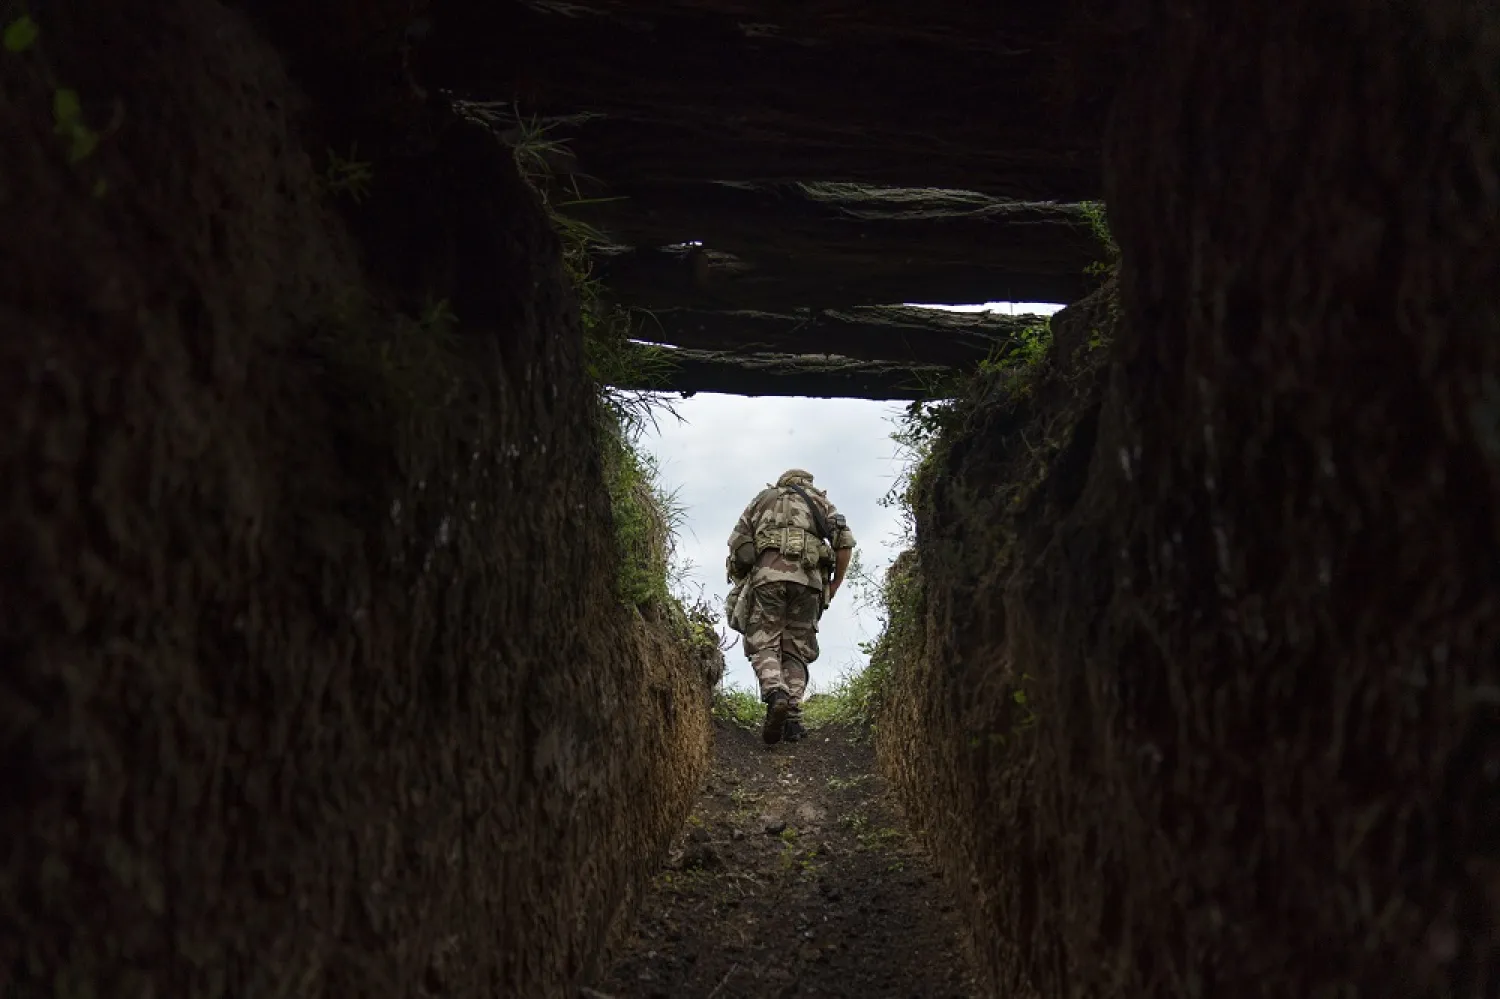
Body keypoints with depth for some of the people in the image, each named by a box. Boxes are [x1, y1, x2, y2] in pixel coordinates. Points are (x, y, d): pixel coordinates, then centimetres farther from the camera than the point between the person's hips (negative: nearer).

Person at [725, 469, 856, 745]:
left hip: (766, 574, -1)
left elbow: (736, 543, 16)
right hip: (807, 577, 1)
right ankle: (792, 718, -6)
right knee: (796, 650, 6)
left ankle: (776, 694, -31)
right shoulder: (819, 500, 28)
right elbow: (845, 541, 11)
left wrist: (743, 582, 24)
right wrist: (836, 582, 18)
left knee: (763, 645, -3)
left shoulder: (762, 498, 28)